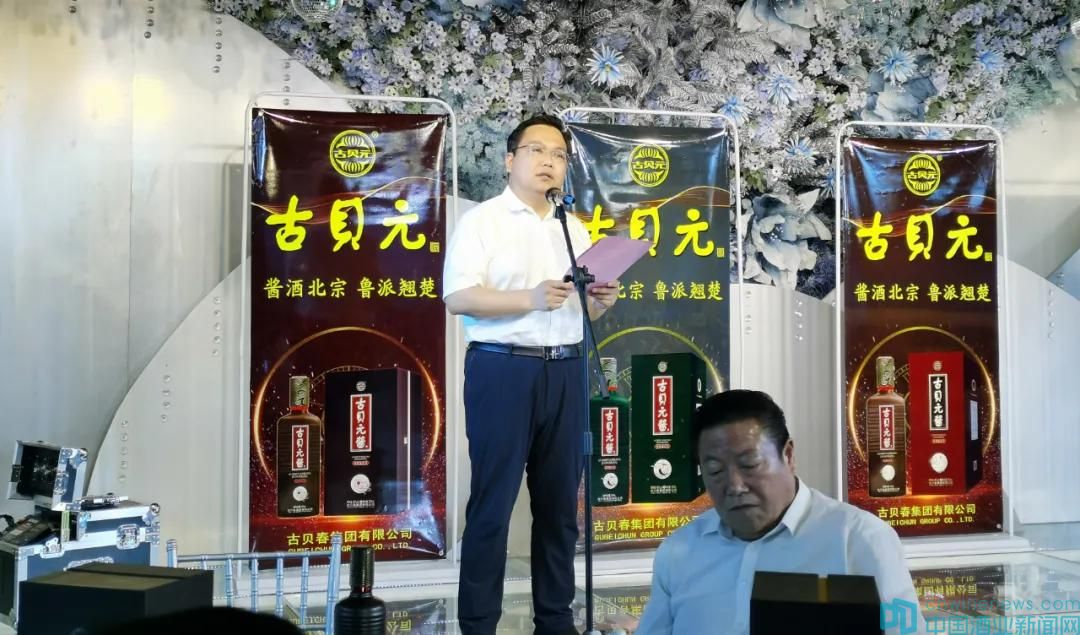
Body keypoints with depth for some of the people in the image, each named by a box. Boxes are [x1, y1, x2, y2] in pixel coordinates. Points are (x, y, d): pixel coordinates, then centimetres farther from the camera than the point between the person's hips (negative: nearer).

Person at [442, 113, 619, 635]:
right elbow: (458, 297, -12)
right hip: (503, 369, -5)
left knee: (559, 501, 9)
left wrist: (603, 300, -3)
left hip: (565, 371, 6)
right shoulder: (481, 220, -1)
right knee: (492, 502, -2)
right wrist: (530, 299, -21)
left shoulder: (574, 229, 18)